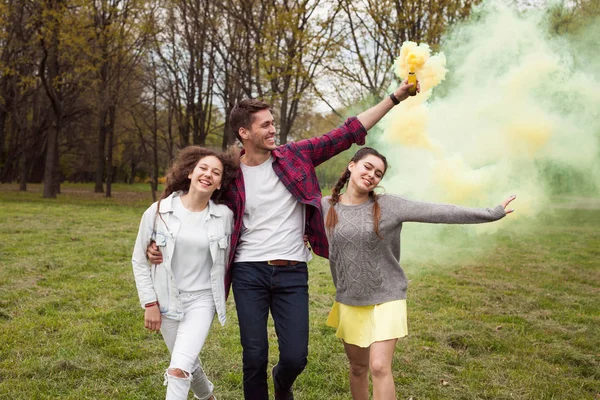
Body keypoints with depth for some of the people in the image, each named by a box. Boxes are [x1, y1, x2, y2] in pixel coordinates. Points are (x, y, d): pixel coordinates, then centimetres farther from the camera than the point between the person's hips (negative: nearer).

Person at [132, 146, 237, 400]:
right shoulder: (158, 211, -9)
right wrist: (150, 303, -4)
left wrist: (222, 298, 10)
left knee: (179, 369, -17)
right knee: (187, 362, 18)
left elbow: (226, 259, 7)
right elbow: (139, 261, -2)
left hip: (202, 300, -1)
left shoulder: (225, 216, -7)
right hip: (167, 301, 2)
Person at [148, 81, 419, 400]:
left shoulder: (296, 156, 1)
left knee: (295, 357, 1)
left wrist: (396, 96, -2)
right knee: (255, 358, 3)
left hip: (292, 274, 1)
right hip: (249, 273, -1)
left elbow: (347, 133, 0)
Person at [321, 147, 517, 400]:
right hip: (349, 301, 3)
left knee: (379, 368, -11)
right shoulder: (326, 207, -2)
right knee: (358, 367, 14)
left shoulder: (389, 205, -9)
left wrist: (490, 213, -13)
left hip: (386, 298, -3)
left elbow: (438, 213, -11)